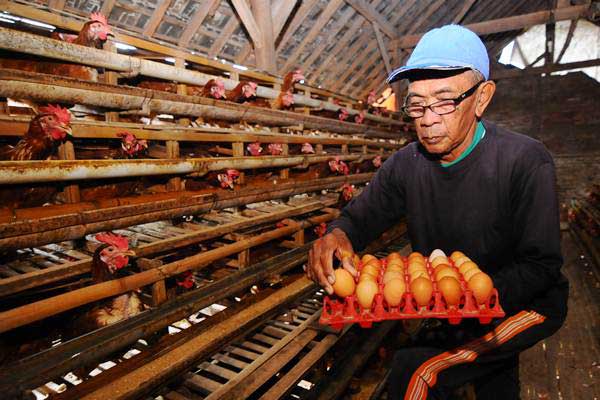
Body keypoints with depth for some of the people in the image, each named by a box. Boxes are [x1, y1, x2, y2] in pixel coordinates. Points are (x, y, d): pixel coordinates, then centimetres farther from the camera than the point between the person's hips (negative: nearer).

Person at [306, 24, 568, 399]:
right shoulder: (406, 165, -13)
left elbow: (541, 266, -24)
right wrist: (337, 236, -34)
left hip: (525, 305, -4)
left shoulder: (526, 162, -26)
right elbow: (361, 216, -10)